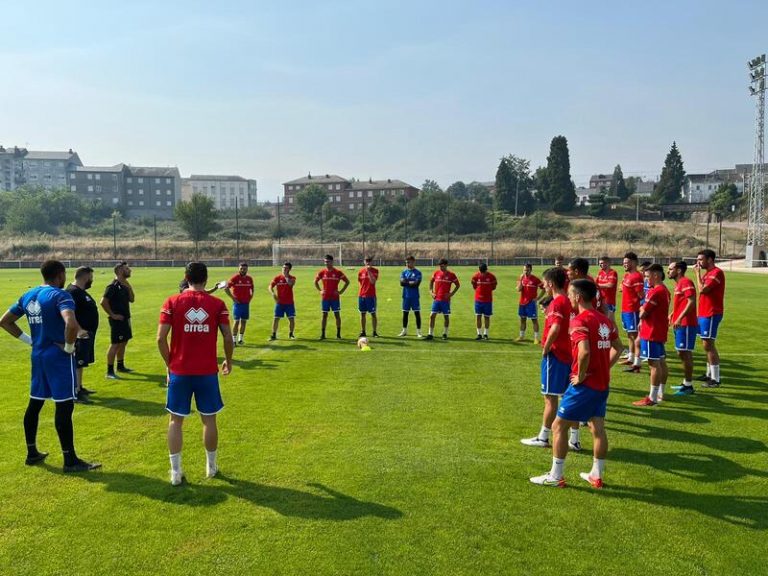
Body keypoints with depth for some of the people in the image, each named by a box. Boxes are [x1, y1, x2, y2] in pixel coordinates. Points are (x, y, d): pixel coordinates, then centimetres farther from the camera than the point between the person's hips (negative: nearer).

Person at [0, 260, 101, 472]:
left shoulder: (28, 296, 9)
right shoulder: (60, 295, -15)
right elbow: (71, 324, -33)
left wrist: (28, 339, 13)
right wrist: (69, 347, -17)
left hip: (37, 355, 8)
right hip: (59, 357, -8)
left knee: (34, 404, 17)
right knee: (64, 406, -4)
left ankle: (32, 453, 29)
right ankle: (70, 460, 1)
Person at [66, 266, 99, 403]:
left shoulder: (81, 291, 14)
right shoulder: (72, 292, -19)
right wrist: (78, 330, -35)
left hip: (87, 333, 11)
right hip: (81, 334, -11)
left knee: (81, 362, 18)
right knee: (77, 363, -8)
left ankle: (80, 388, 28)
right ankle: (76, 393, -5)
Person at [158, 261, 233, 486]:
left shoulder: (172, 302, -4)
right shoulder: (217, 304, -3)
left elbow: (161, 338, -8)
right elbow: (228, 337, -3)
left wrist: (169, 363, 7)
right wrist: (228, 361, 14)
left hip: (179, 371, 0)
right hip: (208, 371, 0)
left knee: (176, 420, 11)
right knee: (209, 419, 14)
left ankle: (176, 471, 12)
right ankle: (211, 467, 26)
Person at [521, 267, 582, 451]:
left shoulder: (557, 302, -15)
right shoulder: (569, 301, 10)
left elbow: (555, 329, -26)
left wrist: (545, 349, -15)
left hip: (555, 355, -8)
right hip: (568, 354, 8)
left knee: (550, 397, 1)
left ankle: (543, 438, 12)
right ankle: (574, 440, 16)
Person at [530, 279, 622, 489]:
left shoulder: (579, 320, -18)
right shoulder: (605, 320, 9)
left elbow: (584, 351, -31)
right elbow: (618, 348, 17)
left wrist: (580, 375, -18)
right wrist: (604, 367, 14)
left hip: (585, 384, -8)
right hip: (603, 384, 8)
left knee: (559, 426, 3)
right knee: (598, 428, 15)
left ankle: (556, 476, 10)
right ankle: (596, 475, 24)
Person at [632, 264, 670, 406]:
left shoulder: (655, 291, -19)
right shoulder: (664, 290, 14)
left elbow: (643, 313, -17)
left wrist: (641, 309, 2)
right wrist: (644, 310, 2)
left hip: (652, 333, -10)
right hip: (660, 332, 10)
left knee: (654, 364, -7)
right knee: (661, 363, 14)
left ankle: (652, 398, -4)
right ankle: (660, 393, 23)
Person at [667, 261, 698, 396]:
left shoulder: (686, 282, -13)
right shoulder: (678, 283, 17)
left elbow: (692, 302, -23)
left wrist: (680, 318, -26)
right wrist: (672, 315, 17)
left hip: (686, 324, -10)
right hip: (680, 324, 10)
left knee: (685, 353, -5)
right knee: (681, 353, 15)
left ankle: (688, 386, 2)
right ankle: (686, 383, 24)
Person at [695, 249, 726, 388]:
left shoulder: (716, 273, -15)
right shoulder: (707, 273, 14)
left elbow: (702, 289, -22)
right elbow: (702, 289, 11)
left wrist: (698, 273, -14)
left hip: (711, 315, -10)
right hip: (704, 314, 10)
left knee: (708, 345, -9)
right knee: (707, 345, 15)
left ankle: (715, 379, -5)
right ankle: (710, 374, 25)